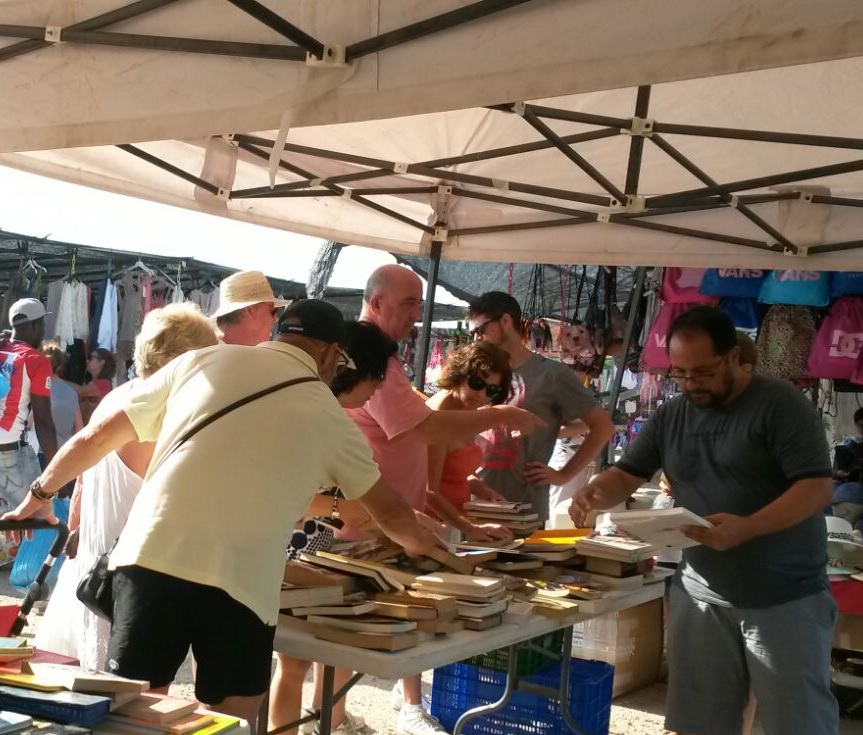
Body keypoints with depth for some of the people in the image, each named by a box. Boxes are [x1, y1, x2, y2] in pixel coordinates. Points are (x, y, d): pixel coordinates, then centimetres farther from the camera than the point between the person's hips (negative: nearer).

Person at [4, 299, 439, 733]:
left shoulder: (204, 361, 13)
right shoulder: (328, 415, 11)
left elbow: (98, 437, 17)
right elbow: (387, 510, 24)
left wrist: (41, 491, 32)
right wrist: (419, 543, 45)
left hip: (149, 559, 2)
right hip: (240, 582, -2)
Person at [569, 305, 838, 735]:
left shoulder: (780, 404, -9)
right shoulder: (670, 416, 8)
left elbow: (817, 488, -16)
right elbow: (626, 475, 12)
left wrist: (747, 528, -32)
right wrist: (594, 493, -13)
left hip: (785, 598, -5)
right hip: (701, 595, 5)